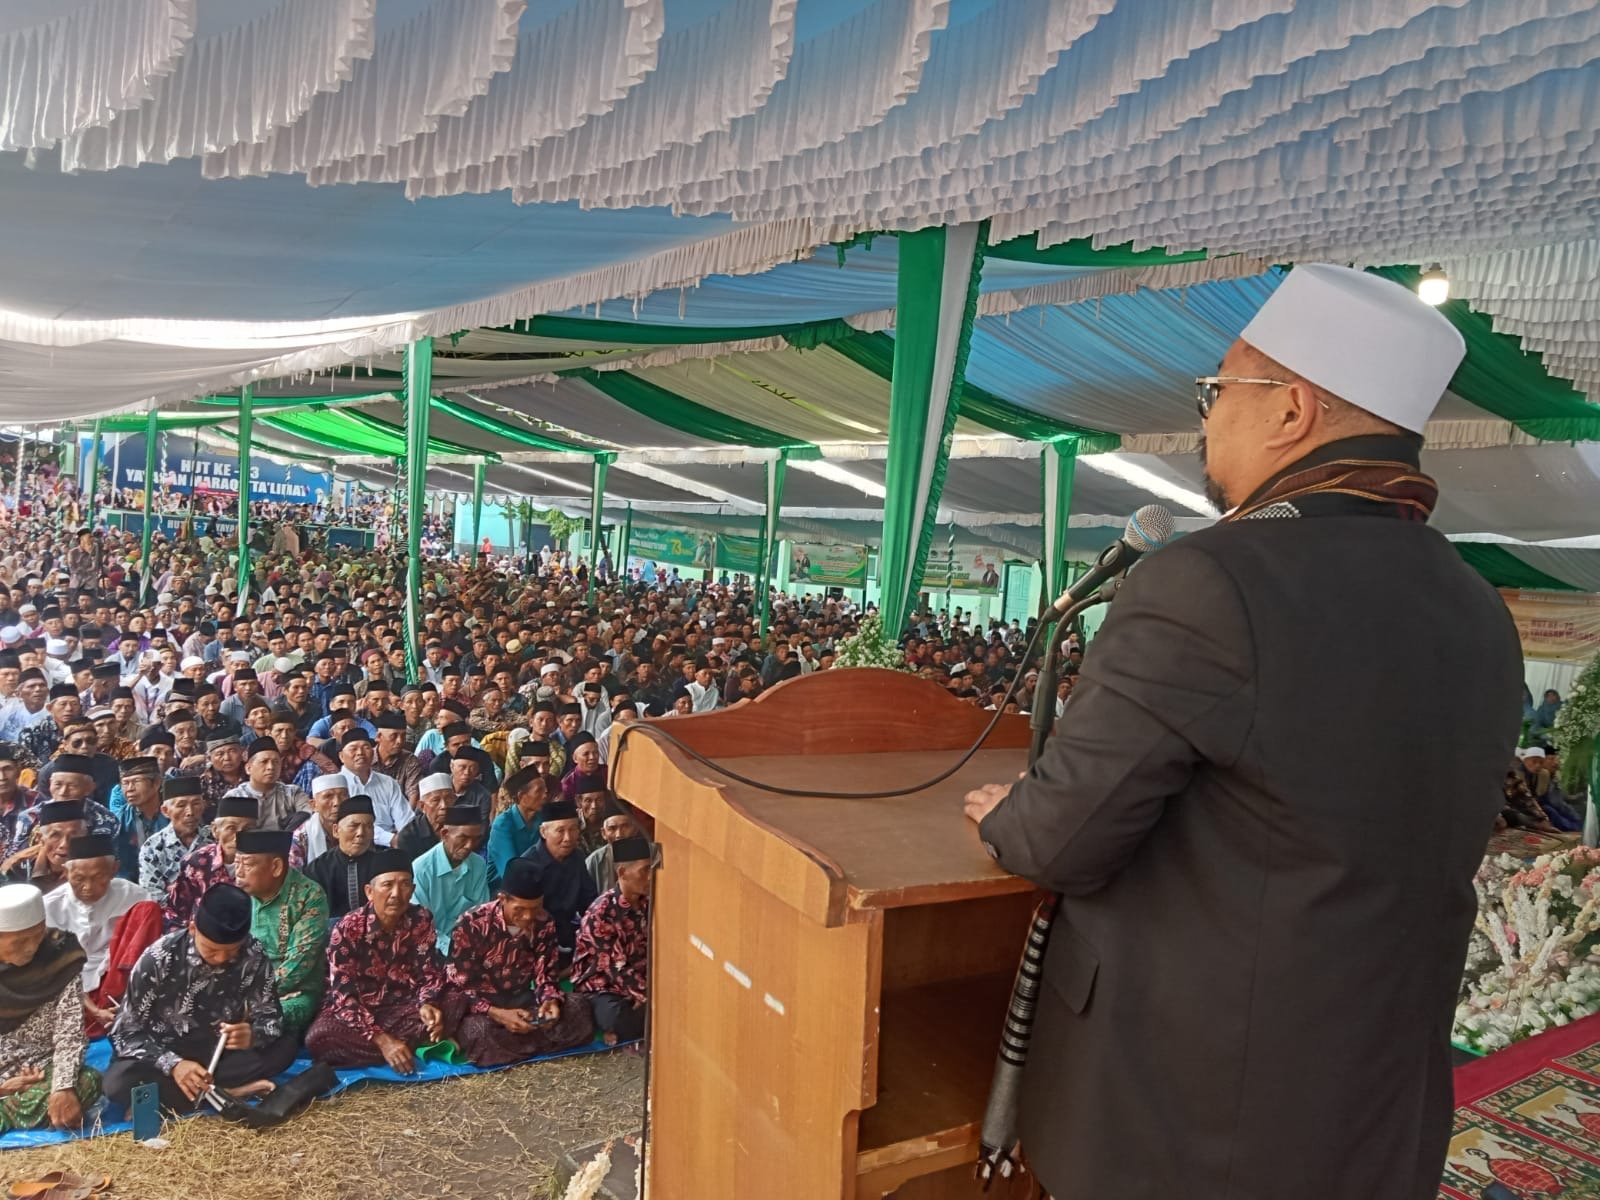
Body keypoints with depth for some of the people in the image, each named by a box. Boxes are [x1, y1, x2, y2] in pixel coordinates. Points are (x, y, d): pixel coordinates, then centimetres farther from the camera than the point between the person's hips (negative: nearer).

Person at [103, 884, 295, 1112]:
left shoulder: (253, 956, -16)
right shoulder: (159, 958, -20)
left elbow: (270, 1016, -8)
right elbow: (125, 1032, -16)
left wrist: (253, 1035, -33)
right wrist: (173, 1065, -32)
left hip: (217, 1052, 2)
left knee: (285, 1047, -23)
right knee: (118, 1084, -33)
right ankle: (221, 1094, -24)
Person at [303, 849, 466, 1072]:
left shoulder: (421, 920, -7)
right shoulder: (348, 929, -17)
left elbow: (431, 972, -4)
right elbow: (343, 995, -21)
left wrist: (427, 1004, -28)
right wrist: (382, 1040, -31)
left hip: (403, 1007, 2)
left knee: (456, 1000, -21)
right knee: (318, 1038, -34)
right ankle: (417, 1045, -27)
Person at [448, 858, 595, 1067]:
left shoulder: (544, 923, -4)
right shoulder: (472, 924, -16)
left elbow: (546, 975, 3)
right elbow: (459, 986, -15)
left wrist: (550, 1000, -21)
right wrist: (497, 1014, -30)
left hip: (521, 1000, 4)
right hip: (482, 1007, -4)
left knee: (579, 1007, -20)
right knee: (479, 1032, -39)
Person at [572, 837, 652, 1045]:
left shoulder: (648, 905, 2)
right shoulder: (600, 913, -18)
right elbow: (615, 968, -21)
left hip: (639, 984, 6)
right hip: (601, 989, -6)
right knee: (622, 1022, -37)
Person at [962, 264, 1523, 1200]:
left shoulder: (1212, 582, -25)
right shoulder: (1481, 617, 0)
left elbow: (1064, 841, -19)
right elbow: (1405, 855, 9)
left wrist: (1003, 817, 3)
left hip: (1184, 1113, -6)